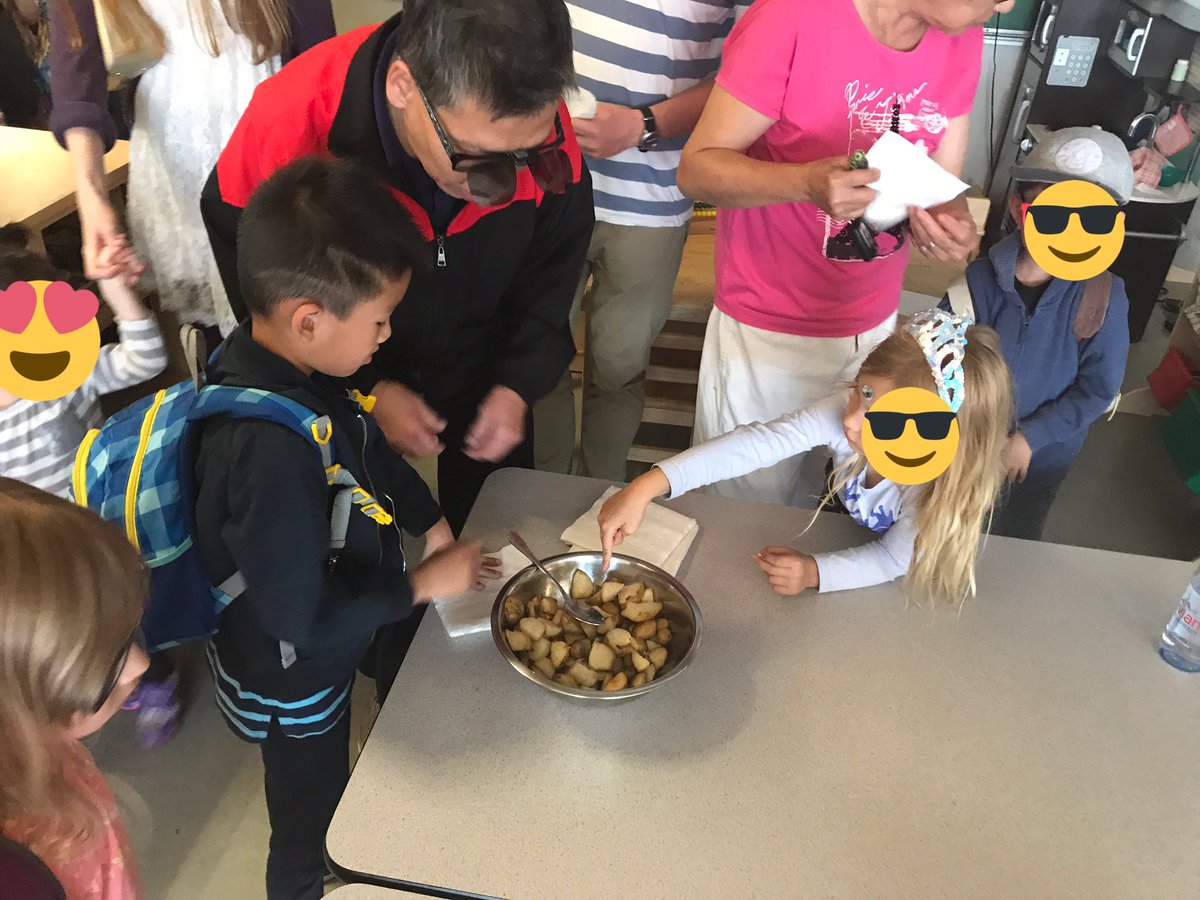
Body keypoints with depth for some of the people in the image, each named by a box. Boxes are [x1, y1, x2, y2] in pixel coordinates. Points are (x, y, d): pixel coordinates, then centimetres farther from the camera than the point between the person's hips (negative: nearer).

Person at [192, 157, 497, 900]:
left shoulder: (295, 363, -15)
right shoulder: (270, 450, -42)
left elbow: (368, 444, 5)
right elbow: (300, 617, -32)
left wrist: (431, 523, -2)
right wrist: (423, 585, -21)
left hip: (327, 656, 8)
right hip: (291, 682, -8)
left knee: (328, 805, 36)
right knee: (309, 838, 23)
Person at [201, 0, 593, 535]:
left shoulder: (539, 126, -26)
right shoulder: (289, 125, -33)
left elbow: (556, 260, -6)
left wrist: (519, 384, -13)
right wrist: (366, 390, -20)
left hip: (483, 372, 2)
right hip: (343, 385, -1)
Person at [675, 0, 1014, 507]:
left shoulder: (963, 41, -2)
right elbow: (698, 168, -17)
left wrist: (954, 230, -21)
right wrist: (807, 182, -35)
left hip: (875, 330, 5)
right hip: (767, 332, -4)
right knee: (748, 507, 10)